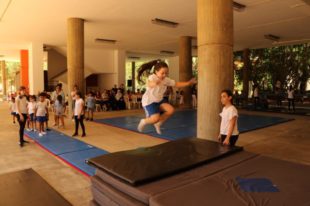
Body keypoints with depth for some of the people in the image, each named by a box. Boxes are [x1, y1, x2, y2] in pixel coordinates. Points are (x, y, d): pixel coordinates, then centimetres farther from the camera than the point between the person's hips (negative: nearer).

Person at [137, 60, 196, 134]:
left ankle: (158, 124, 8)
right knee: (156, 118, -24)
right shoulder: (152, 77, -23)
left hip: (159, 100, 7)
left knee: (171, 110, -12)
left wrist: (189, 83, -8)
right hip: (149, 101, -7)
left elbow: (177, 84, 3)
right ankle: (144, 121, 10)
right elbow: (149, 84, -47)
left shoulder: (166, 80, -2)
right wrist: (154, 84, -71)